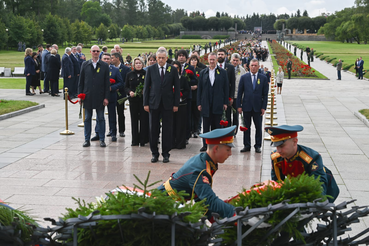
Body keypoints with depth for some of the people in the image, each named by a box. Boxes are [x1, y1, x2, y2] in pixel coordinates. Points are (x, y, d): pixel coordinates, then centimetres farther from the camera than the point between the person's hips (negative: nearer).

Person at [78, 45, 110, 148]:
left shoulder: (105, 66, 1)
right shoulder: (85, 65, 6)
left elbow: (107, 83, 1)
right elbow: (81, 81, 7)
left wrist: (106, 97, -5)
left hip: (99, 97, -1)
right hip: (87, 96, 1)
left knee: (101, 118, 5)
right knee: (87, 118, 7)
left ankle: (102, 139, 12)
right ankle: (87, 139, 15)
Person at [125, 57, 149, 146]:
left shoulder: (146, 74, 2)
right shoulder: (129, 74, 10)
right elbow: (126, 87, 11)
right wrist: (129, 92, -8)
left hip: (144, 99, -2)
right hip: (133, 100, 2)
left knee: (144, 119, -4)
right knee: (134, 120, 4)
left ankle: (143, 140, 2)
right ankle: (135, 140, 11)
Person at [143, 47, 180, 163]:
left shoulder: (173, 70, 3)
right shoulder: (150, 69, 5)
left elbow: (177, 88, 3)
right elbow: (146, 87, 5)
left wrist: (176, 104, -2)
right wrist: (145, 103, -1)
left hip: (167, 104, -1)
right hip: (154, 103, 1)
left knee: (167, 130, 2)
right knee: (153, 129, 4)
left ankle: (166, 153, 12)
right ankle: (154, 153, 15)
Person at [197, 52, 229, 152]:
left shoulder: (223, 72, 5)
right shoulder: (203, 72, 9)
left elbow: (226, 88, 4)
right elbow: (199, 88, 8)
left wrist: (225, 102, -2)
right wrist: (199, 103, 2)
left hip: (218, 104, -1)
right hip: (206, 104, 1)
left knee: (216, 126, 3)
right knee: (206, 126, 3)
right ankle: (205, 145, 10)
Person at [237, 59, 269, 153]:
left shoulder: (263, 78, 3)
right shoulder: (244, 77, 4)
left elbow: (265, 94, 3)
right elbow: (240, 92, 4)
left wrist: (263, 107, -4)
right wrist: (239, 106, -2)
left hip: (258, 107, 0)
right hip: (246, 106, 1)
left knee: (258, 128, 3)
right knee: (246, 127, 7)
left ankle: (258, 146, 13)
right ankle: (247, 145, 15)